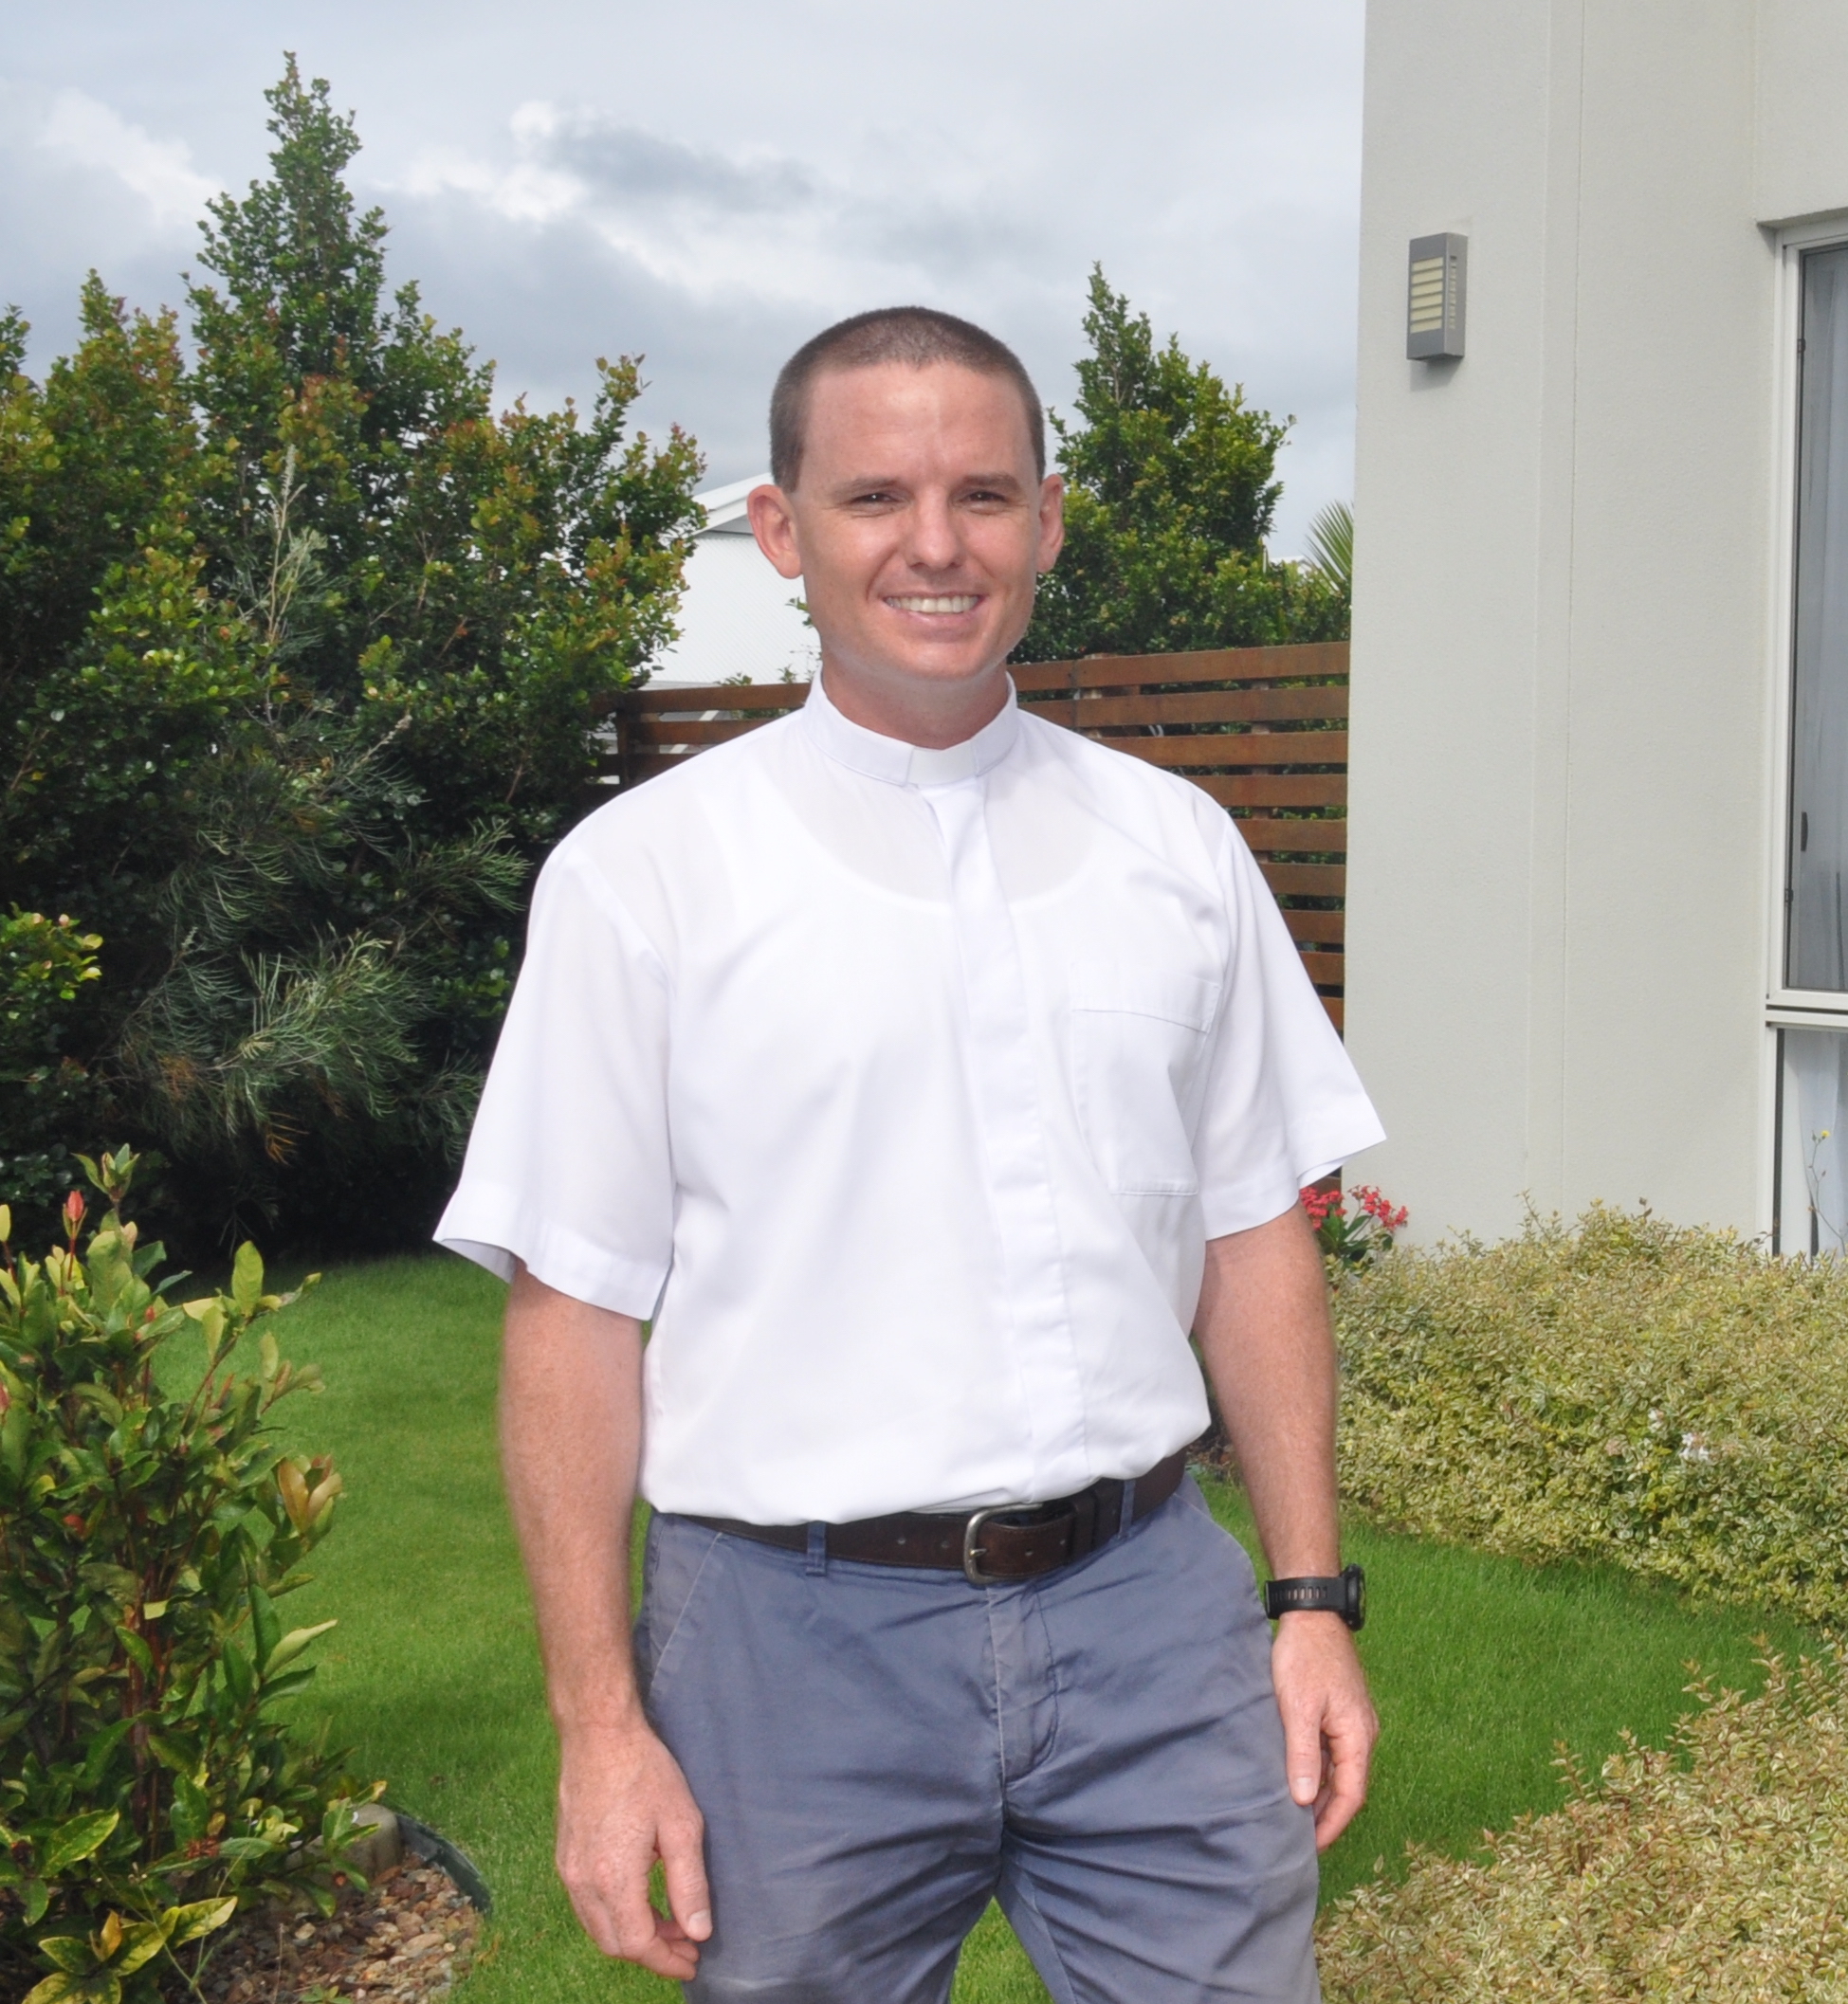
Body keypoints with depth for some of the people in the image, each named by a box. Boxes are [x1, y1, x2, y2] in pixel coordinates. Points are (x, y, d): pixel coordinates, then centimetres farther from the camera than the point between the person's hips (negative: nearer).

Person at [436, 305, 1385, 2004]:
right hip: (801, 1638, -2)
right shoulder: (643, 875, -4)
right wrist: (601, 1721, -6)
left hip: (1150, 1610, 3)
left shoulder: (1178, 847, 6)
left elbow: (1254, 1239, 9)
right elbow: (577, 1312, -4)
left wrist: (1314, 1602, 6)